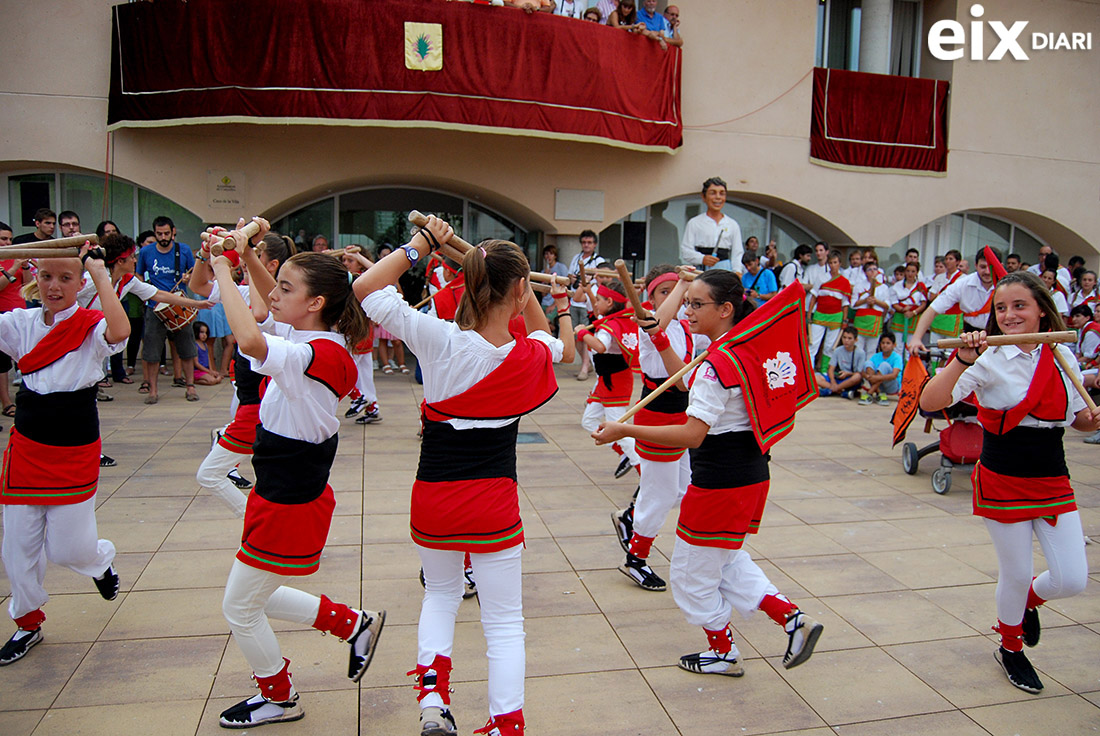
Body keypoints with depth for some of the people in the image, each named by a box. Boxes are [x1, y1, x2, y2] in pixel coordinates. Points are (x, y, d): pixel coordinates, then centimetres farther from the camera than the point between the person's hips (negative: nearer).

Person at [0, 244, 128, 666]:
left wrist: (100, 274, -28)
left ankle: (101, 559, 37)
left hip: (75, 452, -4)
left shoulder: (91, 327, -10)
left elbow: (119, 331, -34)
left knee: (67, 549, 1)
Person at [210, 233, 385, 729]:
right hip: (280, 495, 9)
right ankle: (354, 623, 34)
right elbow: (264, 311, 19)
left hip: (291, 507, -9)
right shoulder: (308, 339, 1)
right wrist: (246, 254, 5)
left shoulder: (317, 356, -27)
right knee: (257, 598, 24)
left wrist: (224, 270, -33)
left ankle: (279, 698, 36)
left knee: (239, 609, 12)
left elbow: (250, 340, -45)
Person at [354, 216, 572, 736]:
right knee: (504, 622, 13)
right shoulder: (531, 354, -9)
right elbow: (557, 345, 18)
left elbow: (365, 288, -7)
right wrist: (529, 300, 15)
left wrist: (418, 246, -4)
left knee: (440, 594, 28)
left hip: (433, 497, 1)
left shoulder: (441, 340, -16)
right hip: (495, 501, -1)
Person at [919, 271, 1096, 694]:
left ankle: (1028, 600, 37)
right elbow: (929, 402, -24)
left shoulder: (1062, 357, 2)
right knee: (1016, 574, 7)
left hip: (1054, 481, 4)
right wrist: (961, 360, -35)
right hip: (1003, 481, -4)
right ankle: (1010, 648, 35)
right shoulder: (990, 360, -12)